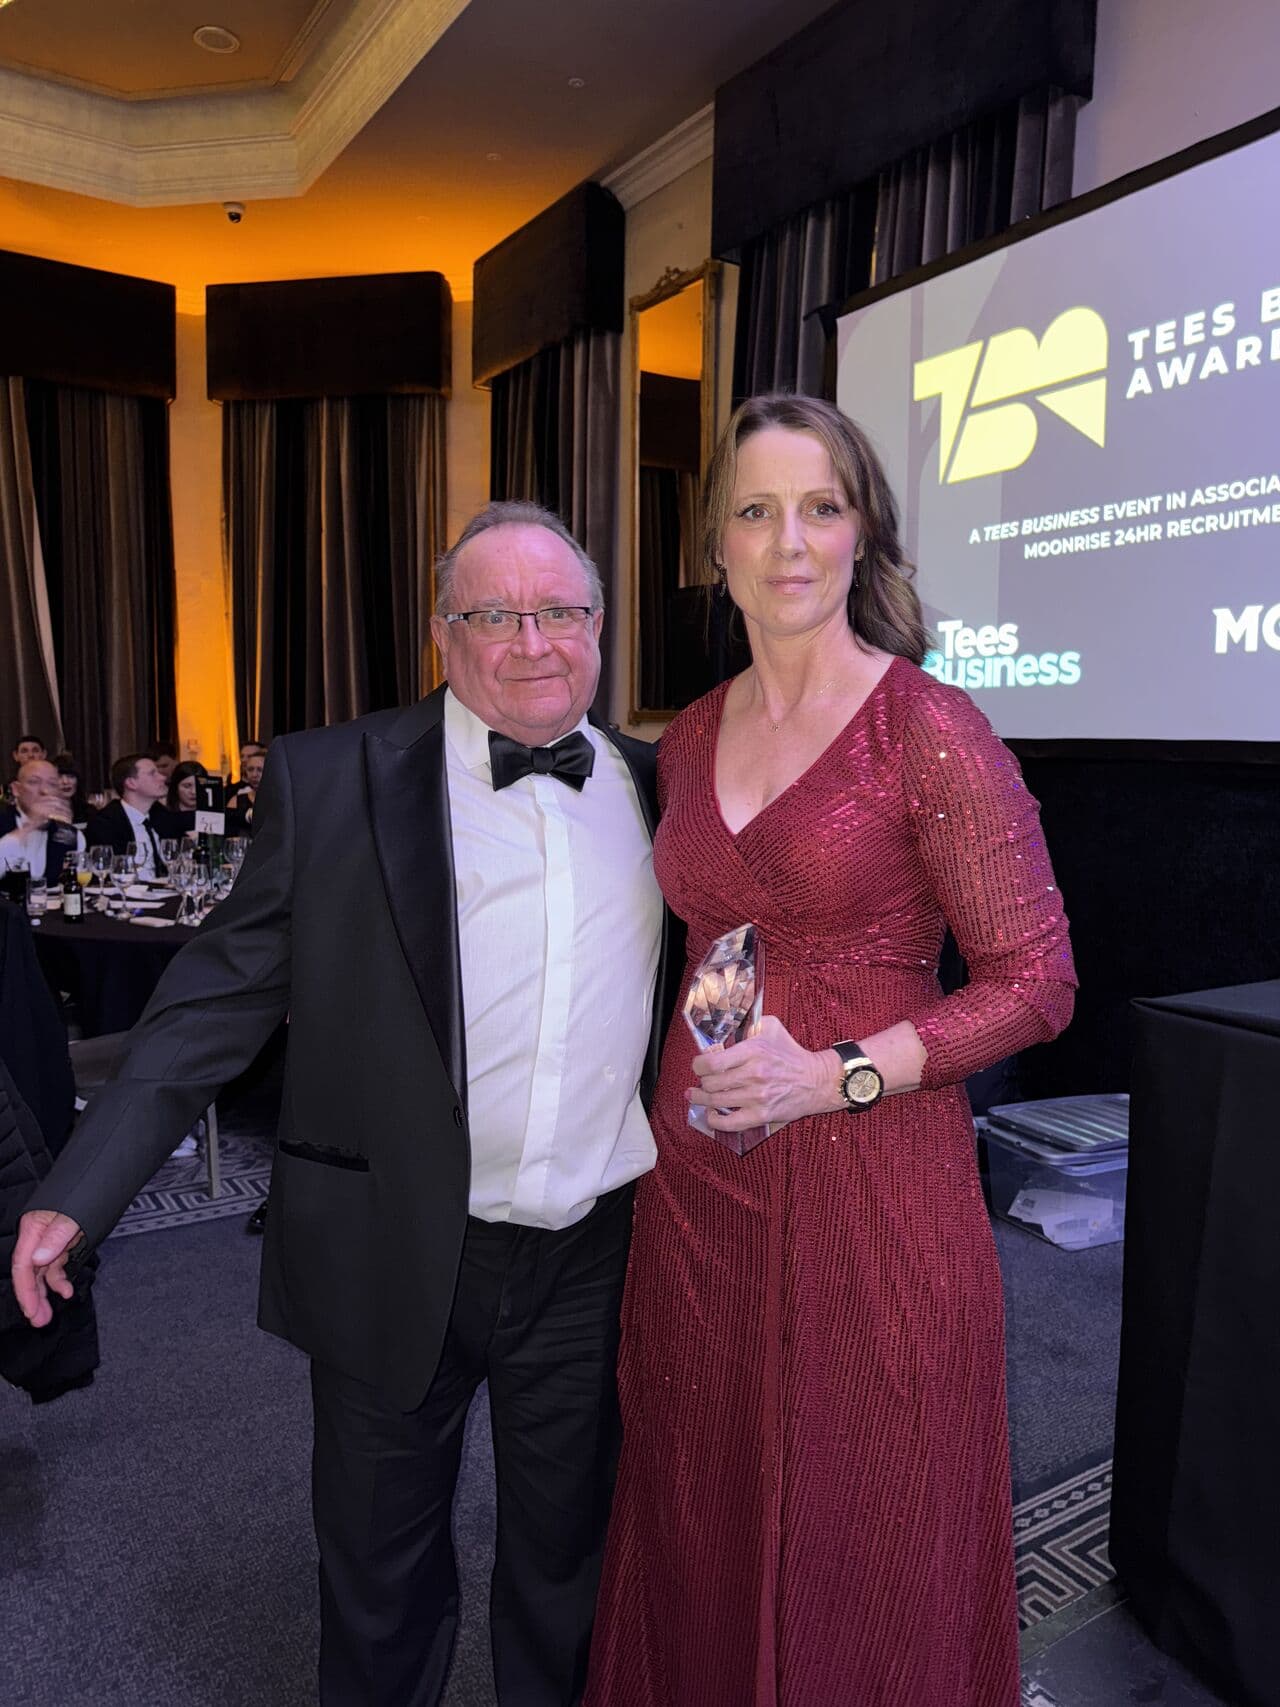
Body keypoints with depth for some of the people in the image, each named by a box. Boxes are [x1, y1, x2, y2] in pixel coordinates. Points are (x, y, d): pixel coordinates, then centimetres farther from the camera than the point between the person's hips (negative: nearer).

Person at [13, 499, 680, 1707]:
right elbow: (223, 994, -7)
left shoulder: (656, 787, 1)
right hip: (395, 1256, -2)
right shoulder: (332, 781, -8)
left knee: (565, 1556, 24)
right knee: (378, 1561, 22)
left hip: (595, 1257, 3)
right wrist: (79, 1193, -9)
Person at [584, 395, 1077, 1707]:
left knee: (862, 1546, 14)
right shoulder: (689, 740, 7)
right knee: (704, 1524, 21)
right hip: (697, 1180, 5)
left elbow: (1036, 982, -10)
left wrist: (834, 1075, -19)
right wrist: (693, 1080, 5)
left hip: (872, 1185, -5)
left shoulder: (931, 729, -11)